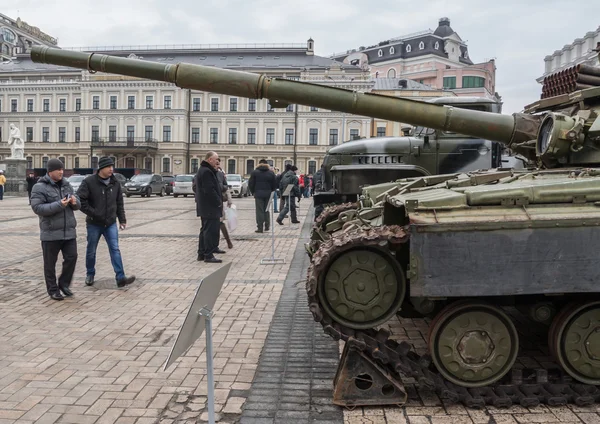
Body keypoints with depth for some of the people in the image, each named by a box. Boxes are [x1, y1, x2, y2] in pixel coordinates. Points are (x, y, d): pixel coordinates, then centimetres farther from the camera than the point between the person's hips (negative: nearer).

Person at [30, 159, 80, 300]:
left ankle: (64, 283, 22)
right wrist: (59, 205, -26)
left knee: (71, 257, 3)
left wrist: (75, 201, -12)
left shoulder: (66, 185, 10)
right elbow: (37, 208, -18)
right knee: (50, 263, 7)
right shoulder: (40, 187, -8)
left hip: (69, 231, 5)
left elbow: (78, 205, 13)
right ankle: (53, 290, 19)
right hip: (50, 233, -5)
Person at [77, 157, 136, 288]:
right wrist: (93, 213, -17)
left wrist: (122, 220, 7)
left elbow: (119, 203, 10)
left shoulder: (115, 183, 4)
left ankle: (120, 278, -7)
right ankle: (90, 275, 30)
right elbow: (80, 200, -14)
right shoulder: (89, 182, -11)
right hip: (94, 224, -3)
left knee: (115, 250, -4)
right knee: (91, 251, 12)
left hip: (111, 223, 3)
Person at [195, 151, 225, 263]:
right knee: (211, 231, -8)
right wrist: (218, 202, -15)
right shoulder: (206, 172, -16)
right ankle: (208, 255, -6)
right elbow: (209, 190, -23)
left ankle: (201, 253, 22)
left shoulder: (204, 170, 19)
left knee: (205, 230, 16)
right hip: (210, 208, -11)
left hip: (205, 208, 11)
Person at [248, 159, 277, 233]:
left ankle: (260, 228, -2)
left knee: (259, 211, -1)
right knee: (266, 210, 13)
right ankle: (267, 226, 15)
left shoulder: (254, 172, -1)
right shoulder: (271, 173, 4)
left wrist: (253, 192, 12)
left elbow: (250, 184, 0)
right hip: (268, 194, 2)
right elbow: (274, 185, 5)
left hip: (258, 194, -2)